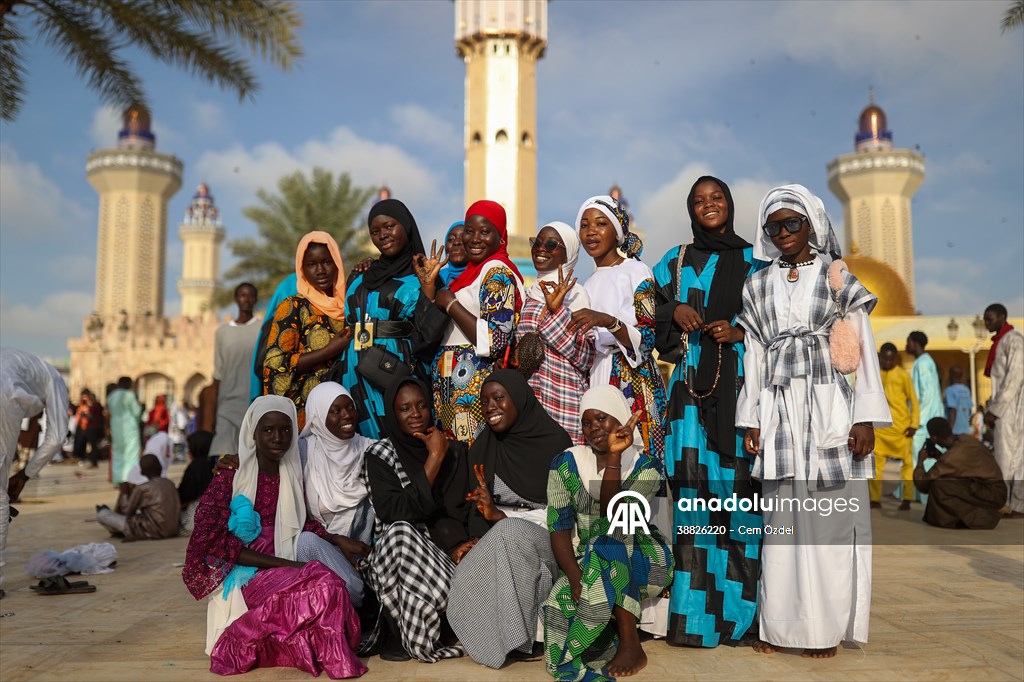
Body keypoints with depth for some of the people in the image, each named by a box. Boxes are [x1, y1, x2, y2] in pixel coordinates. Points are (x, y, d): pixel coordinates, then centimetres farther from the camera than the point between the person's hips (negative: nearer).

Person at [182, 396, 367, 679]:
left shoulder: (293, 476, 12)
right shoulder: (230, 477, -5)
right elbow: (214, 544, -11)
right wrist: (282, 564, -18)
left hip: (285, 571, 6)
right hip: (246, 575, -6)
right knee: (324, 586, -31)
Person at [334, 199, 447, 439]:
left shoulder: (421, 277, 0)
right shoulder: (360, 279, 15)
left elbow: (428, 333, -13)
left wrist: (429, 285, -18)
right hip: (357, 379, 5)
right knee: (368, 441, 4)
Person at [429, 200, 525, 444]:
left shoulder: (498, 271, -10)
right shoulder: (471, 271, 16)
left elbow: (495, 342, -23)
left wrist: (451, 304, -13)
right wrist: (428, 285, 3)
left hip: (474, 390, -9)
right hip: (452, 390, 9)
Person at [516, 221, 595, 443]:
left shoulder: (573, 293, -7)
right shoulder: (531, 293, 15)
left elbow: (585, 359, -15)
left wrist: (556, 310, -22)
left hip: (561, 403, -7)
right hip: (528, 399, 7)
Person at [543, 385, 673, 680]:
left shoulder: (647, 466, -10)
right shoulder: (566, 464, -3)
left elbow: (614, 518, -24)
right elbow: (559, 528, -9)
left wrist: (614, 459, -32)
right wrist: (576, 575, -25)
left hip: (646, 560, -1)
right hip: (588, 562, 1)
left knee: (609, 546, -36)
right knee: (560, 601, -31)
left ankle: (631, 644, -23)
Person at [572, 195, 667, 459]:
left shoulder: (636, 272, -3)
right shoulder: (589, 283, 18)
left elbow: (647, 340, -12)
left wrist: (609, 321, -27)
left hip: (630, 385, -6)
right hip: (593, 383, 6)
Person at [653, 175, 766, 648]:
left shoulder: (755, 262, 13)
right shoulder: (676, 262, 16)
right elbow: (648, 314, 15)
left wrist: (740, 333, -7)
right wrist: (675, 311, -4)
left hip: (742, 386, -1)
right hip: (693, 387, 1)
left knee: (739, 486, -7)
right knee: (694, 489, -5)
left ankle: (736, 613, 4)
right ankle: (694, 617, 1)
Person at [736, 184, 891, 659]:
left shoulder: (837, 278, 5)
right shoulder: (759, 286, 13)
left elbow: (864, 351, 1)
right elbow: (754, 355, 11)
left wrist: (865, 418, -7)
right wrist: (751, 420, 5)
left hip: (829, 407, -2)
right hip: (778, 410, 2)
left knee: (830, 518, -2)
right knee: (781, 519, 1)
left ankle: (825, 626, 9)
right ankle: (780, 624, 10)